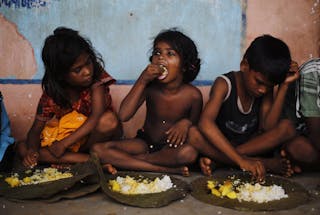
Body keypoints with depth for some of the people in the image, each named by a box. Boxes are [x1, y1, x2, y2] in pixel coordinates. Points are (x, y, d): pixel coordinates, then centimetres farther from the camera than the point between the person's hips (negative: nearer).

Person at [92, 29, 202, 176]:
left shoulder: (193, 95, -14)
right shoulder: (149, 87, -12)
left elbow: (196, 125, 3)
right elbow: (123, 116, -22)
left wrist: (186, 123, -22)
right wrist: (142, 81, -26)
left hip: (172, 147, -1)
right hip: (145, 142, 2)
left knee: (189, 153, -38)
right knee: (98, 149, -21)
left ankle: (125, 161, -18)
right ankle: (168, 169, -26)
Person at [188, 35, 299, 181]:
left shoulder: (266, 88, -5)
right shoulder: (225, 84, -20)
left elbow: (268, 127, -18)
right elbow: (205, 123, -38)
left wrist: (284, 86, -21)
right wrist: (240, 160, -45)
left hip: (251, 144, 4)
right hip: (220, 145, -4)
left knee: (286, 127, -20)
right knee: (193, 134, -33)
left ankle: (216, 160, -25)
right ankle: (263, 163, -28)